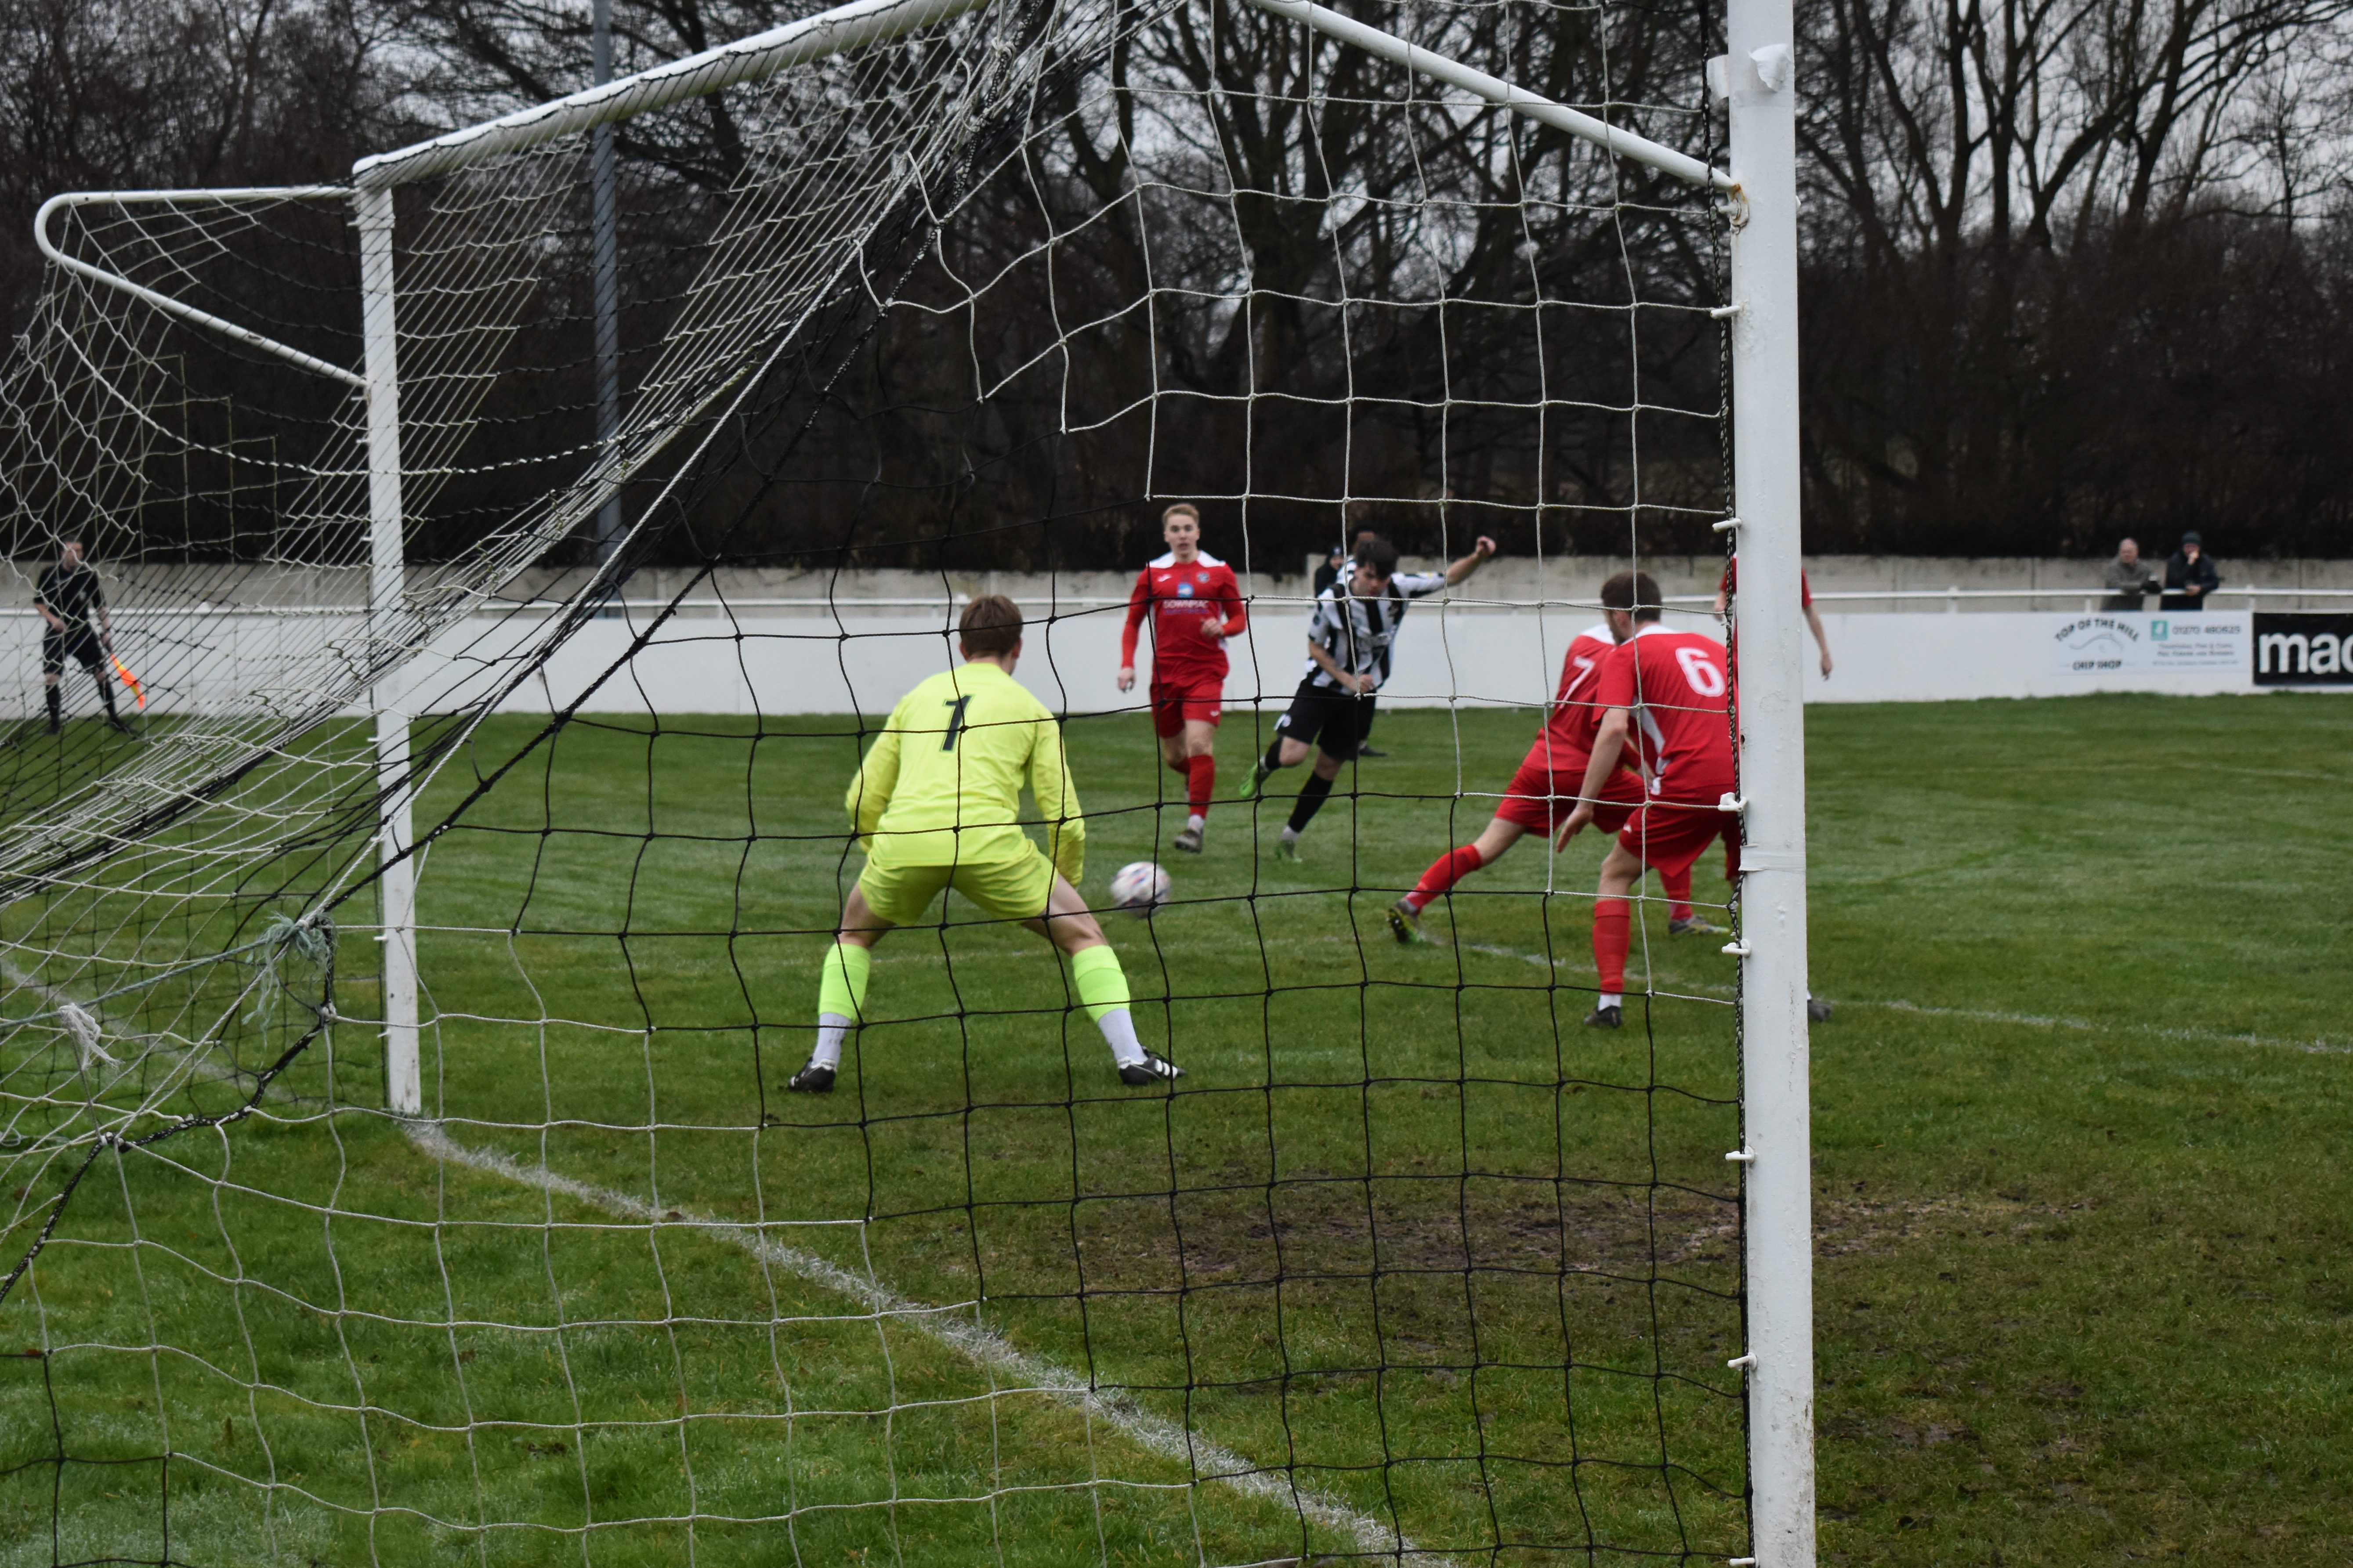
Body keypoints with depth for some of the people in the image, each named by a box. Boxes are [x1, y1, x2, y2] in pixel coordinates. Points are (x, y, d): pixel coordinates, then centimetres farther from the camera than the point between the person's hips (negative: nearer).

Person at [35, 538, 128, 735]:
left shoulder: (89, 575, -4)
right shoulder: (50, 575, -6)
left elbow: (100, 606, 3)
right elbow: (38, 602, 3)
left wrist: (106, 632, -4)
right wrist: (52, 618, -15)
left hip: (83, 630, 1)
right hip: (57, 633, -1)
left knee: (101, 673, -3)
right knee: (50, 676, -8)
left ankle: (113, 717, 8)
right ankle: (55, 720, 6)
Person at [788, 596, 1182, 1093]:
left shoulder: (917, 697, 26)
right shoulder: (1029, 708, 18)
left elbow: (862, 800, 25)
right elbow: (1065, 818, 13)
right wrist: (1067, 884, 29)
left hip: (902, 839, 2)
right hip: (988, 841, -2)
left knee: (853, 934, 30)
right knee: (1083, 933, 16)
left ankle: (823, 1063, 20)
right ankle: (1132, 1058, 7)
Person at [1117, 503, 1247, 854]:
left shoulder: (1219, 572, 3)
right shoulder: (1153, 573, 7)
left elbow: (1240, 619, 9)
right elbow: (1133, 622, 12)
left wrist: (1222, 628, -14)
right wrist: (1127, 663, -1)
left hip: (1206, 672, -2)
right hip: (1165, 675, 2)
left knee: (1199, 743, -18)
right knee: (1173, 756, 10)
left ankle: (1196, 825, -16)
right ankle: (1197, 779, 46)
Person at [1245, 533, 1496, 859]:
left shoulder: (1400, 588, -16)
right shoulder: (1332, 600, -23)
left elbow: (1449, 577, -4)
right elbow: (1315, 648, -9)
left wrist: (1477, 558, -22)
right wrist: (1349, 681, -16)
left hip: (1361, 696, 3)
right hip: (1322, 685, -3)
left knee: (1328, 768, 7)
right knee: (1293, 755, -19)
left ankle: (1290, 838, 22)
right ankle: (1264, 767, 18)